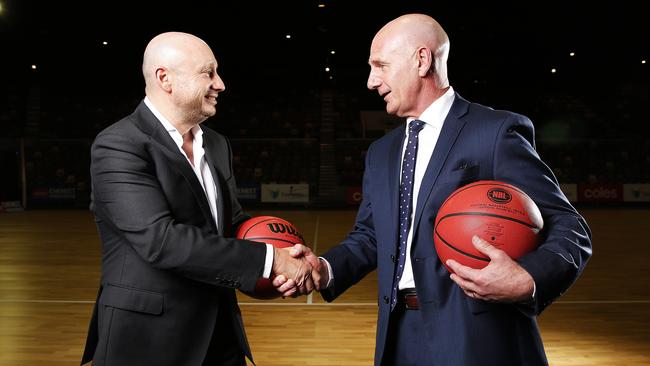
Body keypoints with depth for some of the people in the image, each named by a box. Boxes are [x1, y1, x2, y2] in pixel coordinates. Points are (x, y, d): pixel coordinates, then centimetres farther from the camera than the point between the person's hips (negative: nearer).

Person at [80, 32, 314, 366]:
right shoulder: (118, 147, -16)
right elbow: (161, 240, -25)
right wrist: (269, 258, -23)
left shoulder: (216, 144, 8)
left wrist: (284, 259, -10)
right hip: (149, 338, -6)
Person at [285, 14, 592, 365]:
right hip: (399, 336, 6)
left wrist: (527, 281, -28)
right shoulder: (381, 152, 13)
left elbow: (567, 228, -10)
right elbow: (368, 236, 12)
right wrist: (326, 269, -6)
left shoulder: (497, 131, -8)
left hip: (474, 338, -6)